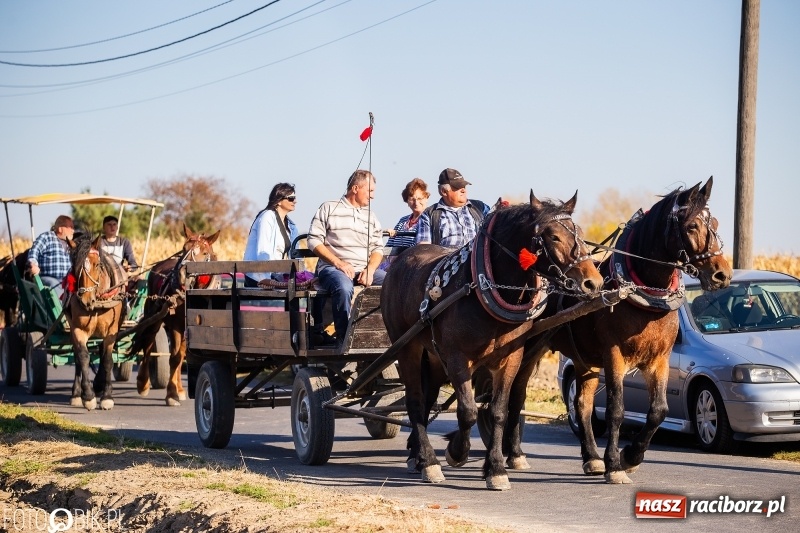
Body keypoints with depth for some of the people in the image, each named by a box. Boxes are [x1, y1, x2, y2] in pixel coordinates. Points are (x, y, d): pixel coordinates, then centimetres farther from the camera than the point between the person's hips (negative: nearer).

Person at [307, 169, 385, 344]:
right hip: (332, 268, -5)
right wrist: (338, 263, -13)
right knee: (344, 287, -39)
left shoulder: (370, 215, 22)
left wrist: (370, 269, -6)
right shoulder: (329, 208, 6)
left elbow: (378, 248, 16)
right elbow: (314, 240, -2)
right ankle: (344, 341, -33)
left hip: (365, 270, 5)